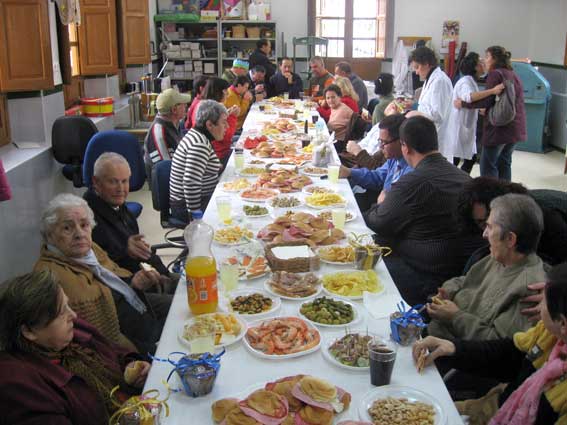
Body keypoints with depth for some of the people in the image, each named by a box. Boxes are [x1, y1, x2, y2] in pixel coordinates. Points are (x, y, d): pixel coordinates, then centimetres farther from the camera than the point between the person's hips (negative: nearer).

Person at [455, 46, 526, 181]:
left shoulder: (495, 74, -9)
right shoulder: (514, 75, 18)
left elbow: (486, 100, -16)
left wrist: (463, 103, -7)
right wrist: (488, 111, 30)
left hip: (499, 128, -9)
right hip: (516, 128, 9)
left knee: (488, 165, -2)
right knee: (504, 163, 15)